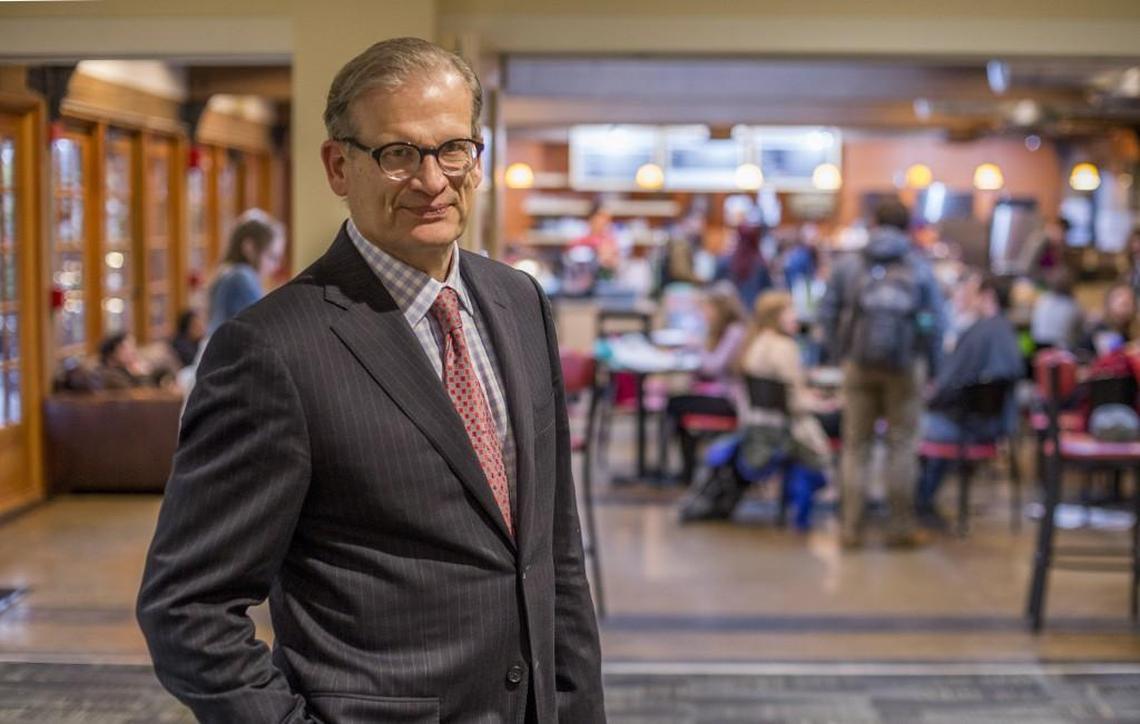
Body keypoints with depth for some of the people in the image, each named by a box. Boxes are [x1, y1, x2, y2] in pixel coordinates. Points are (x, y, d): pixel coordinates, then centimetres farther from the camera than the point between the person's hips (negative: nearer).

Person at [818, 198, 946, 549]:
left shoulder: (848, 265, 4)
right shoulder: (920, 267, 1)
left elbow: (827, 313, 3)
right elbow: (936, 321, -1)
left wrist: (840, 354, 11)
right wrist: (932, 364, 7)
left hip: (858, 365, 1)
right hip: (906, 366, -1)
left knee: (856, 446, 7)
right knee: (902, 446, 7)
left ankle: (851, 527, 6)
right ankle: (900, 527, 9)